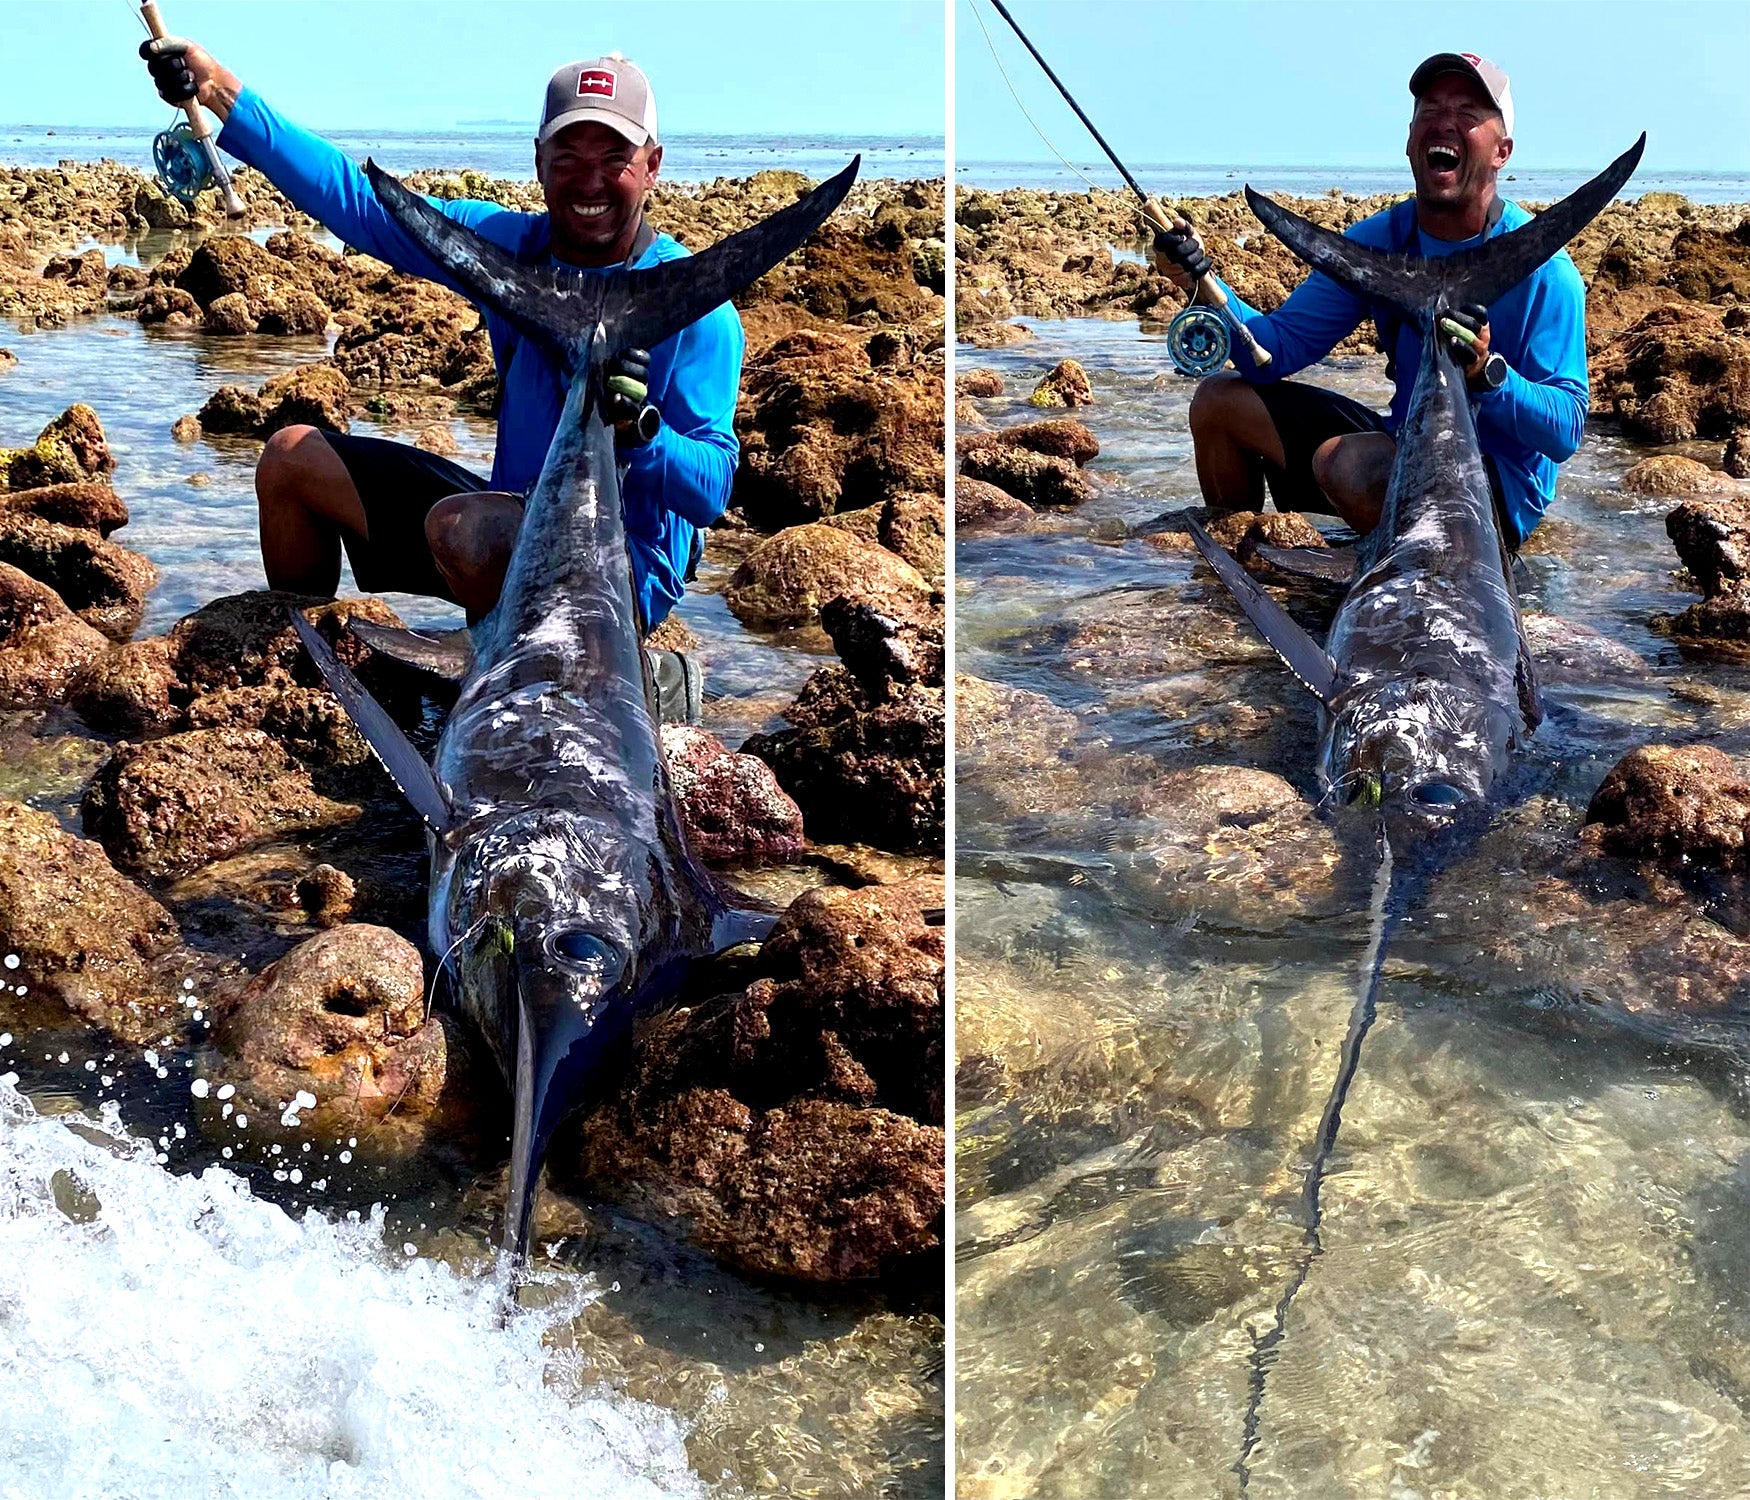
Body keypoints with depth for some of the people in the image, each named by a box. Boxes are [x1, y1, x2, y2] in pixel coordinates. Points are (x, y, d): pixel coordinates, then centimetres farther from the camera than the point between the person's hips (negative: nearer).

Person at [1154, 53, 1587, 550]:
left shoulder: (1541, 269, -17)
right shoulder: (1375, 241, 0)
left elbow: (1566, 432, -21)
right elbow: (1280, 347, -7)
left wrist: (1487, 373, -38)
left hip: (1500, 488, -6)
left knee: (1346, 462, -35)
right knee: (1220, 400, 5)